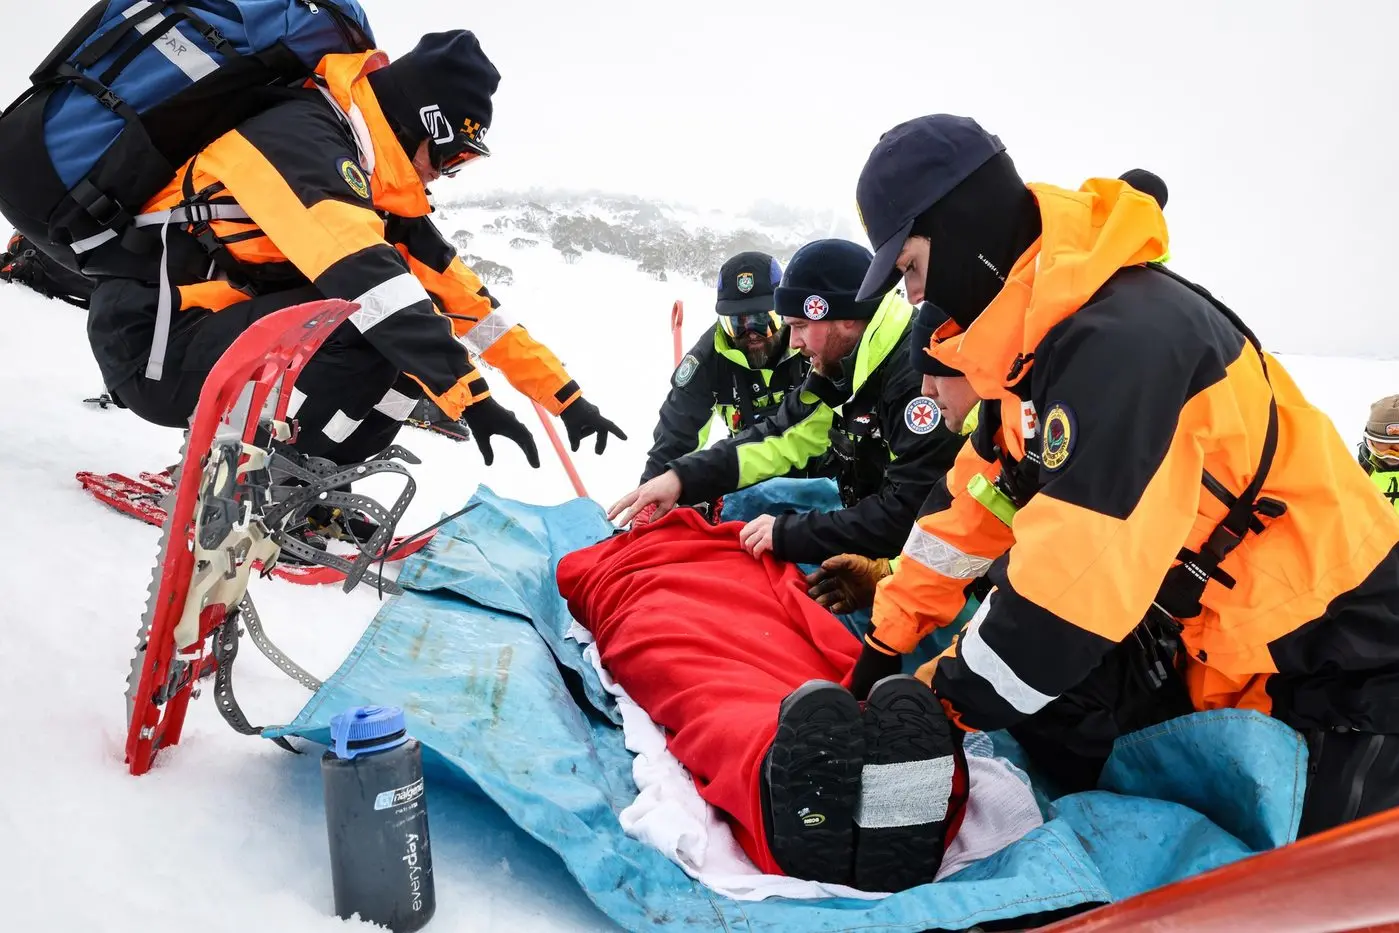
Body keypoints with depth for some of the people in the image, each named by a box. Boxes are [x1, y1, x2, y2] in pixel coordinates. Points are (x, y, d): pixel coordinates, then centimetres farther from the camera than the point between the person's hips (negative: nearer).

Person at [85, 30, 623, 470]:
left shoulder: (374, 184, 9)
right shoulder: (299, 136, -17)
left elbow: (459, 294, 6)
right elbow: (362, 274, -33)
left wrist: (563, 394, 4)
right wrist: (470, 393, -36)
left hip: (225, 336, 9)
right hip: (161, 353, -9)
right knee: (393, 325, -25)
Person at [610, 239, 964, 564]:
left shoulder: (918, 375, -26)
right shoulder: (840, 367, 2)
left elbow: (908, 514, -29)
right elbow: (782, 435, 5)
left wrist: (790, 533, -24)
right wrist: (683, 477, -6)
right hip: (870, 540, 8)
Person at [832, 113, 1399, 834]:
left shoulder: (1120, 339, -30)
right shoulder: (1041, 332, 1)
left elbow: (1076, 580, -32)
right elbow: (975, 502, 7)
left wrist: (950, 698, -19)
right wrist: (888, 636, 8)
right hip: (1218, 645, 9)